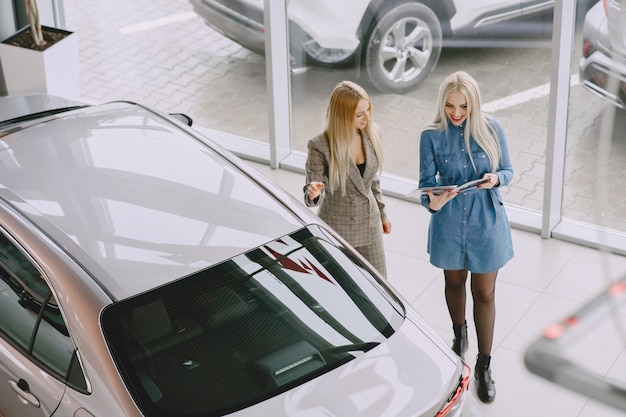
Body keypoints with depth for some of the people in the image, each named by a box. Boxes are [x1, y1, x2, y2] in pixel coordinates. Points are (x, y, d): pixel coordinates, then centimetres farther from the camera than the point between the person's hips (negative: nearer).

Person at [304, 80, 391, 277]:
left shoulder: (372, 133, -8)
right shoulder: (319, 146, -23)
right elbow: (312, 198, -19)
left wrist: (382, 213, 17)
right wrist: (312, 193, -44)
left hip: (370, 224, 5)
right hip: (337, 229, -4)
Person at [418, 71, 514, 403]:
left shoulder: (491, 128, -10)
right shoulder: (431, 136, -10)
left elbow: (508, 171, -2)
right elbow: (426, 182, -8)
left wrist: (495, 179, -26)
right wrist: (432, 202, -31)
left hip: (486, 223, -1)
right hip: (449, 223, 1)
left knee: (484, 293, 7)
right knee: (454, 282, 22)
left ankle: (484, 365, 20)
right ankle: (459, 336, 50)